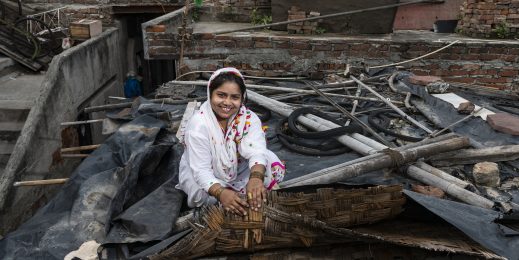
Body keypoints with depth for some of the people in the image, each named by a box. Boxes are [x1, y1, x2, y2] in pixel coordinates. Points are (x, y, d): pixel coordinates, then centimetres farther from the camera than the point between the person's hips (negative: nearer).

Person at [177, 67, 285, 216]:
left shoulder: (249, 118, -17)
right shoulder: (198, 124, -26)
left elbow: (257, 151, -34)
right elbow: (201, 170, -31)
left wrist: (256, 178, -57)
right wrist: (220, 193, -51)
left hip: (238, 173, 2)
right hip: (205, 177, -2)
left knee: (273, 165, -17)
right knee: (203, 193, -33)